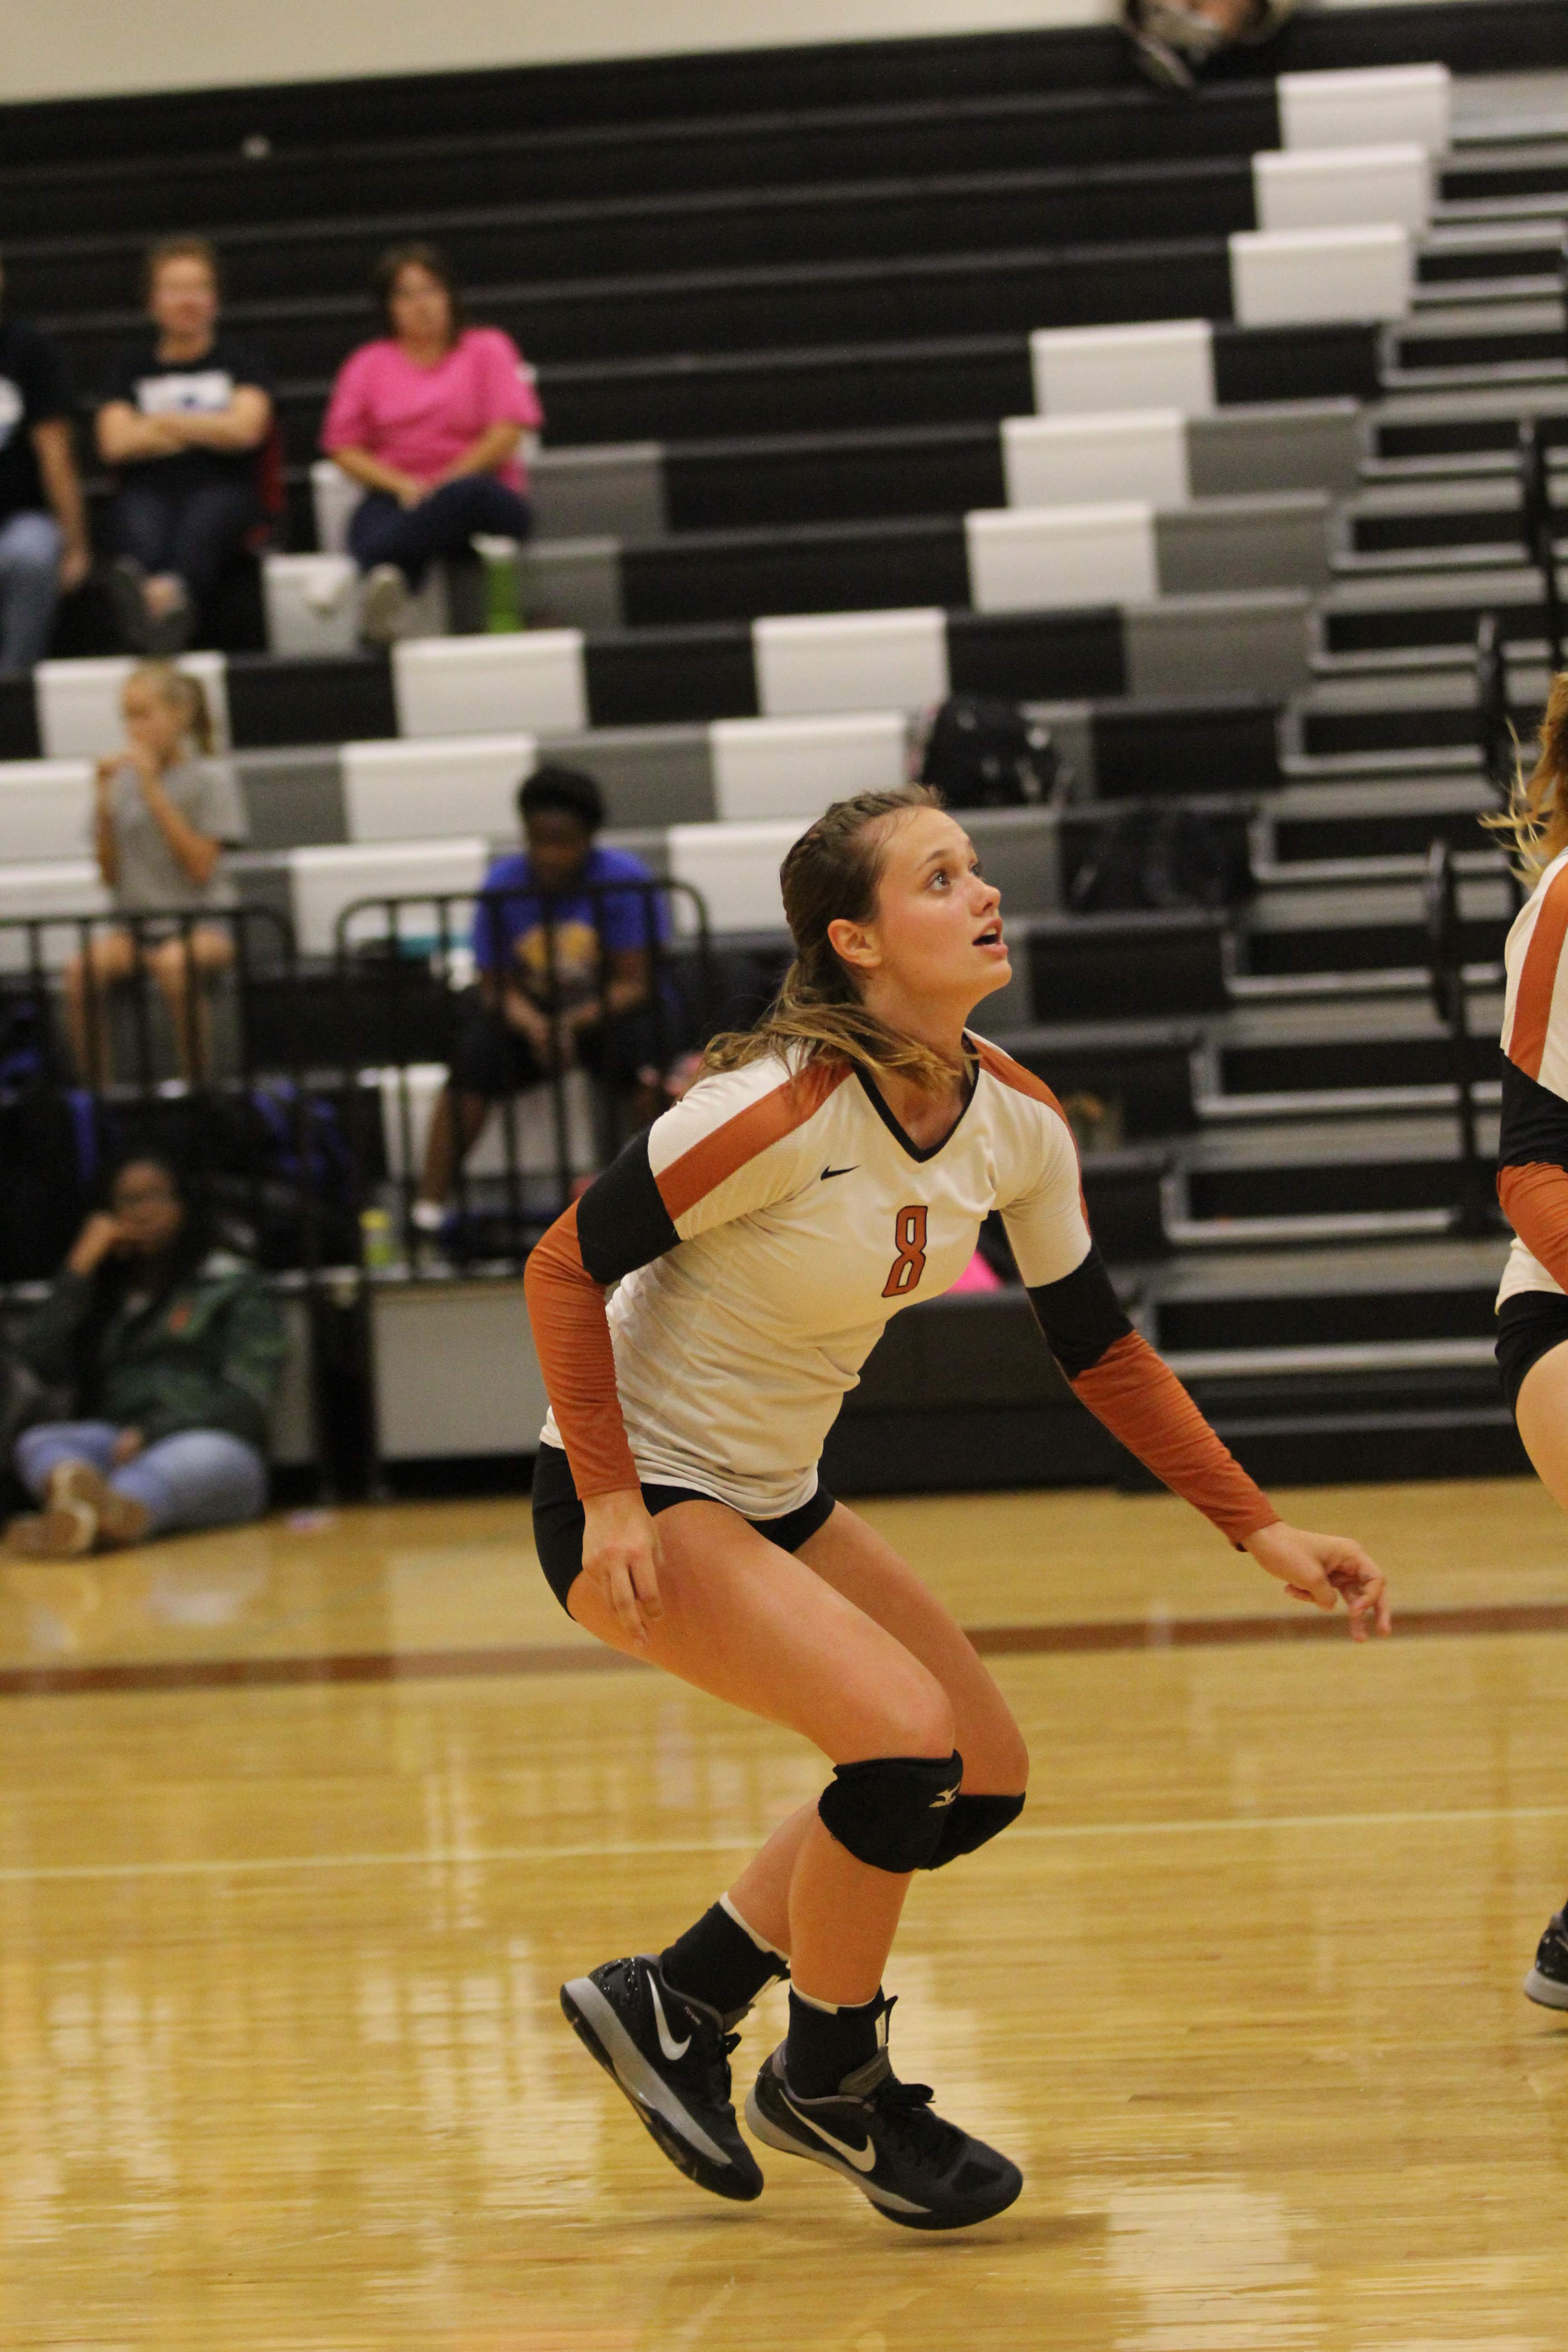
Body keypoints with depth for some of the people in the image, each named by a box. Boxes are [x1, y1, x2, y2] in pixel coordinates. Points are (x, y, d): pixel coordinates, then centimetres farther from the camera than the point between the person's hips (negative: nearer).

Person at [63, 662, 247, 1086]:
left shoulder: (210, 778, -1)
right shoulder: (122, 780, 10)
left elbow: (200, 867, -11)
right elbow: (111, 876, 9)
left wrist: (153, 791, -12)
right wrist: (104, 803, -3)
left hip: (200, 920, -4)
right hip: (135, 921, 4)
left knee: (174, 964, -39)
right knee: (82, 970, -29)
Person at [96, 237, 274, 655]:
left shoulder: (240, 360, 20)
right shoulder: (134, 366, 23)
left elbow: (246, 429, 2)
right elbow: (116, 443, 7)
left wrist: (163, 422, 8)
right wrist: (209, 431, 6)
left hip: (221, 487, -1)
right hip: (148, 490, 1)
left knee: (201, 528, -38)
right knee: (142, 538, -37)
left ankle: (169, 590, -74)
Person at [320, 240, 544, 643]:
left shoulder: (487, 349, 13)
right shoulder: (367, 364, 17)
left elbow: (507, 434, 1)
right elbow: (345, 449, 9)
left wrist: (443, 484, -10)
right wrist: (401, 485, -9)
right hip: (398, 499, 1)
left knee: (466, 494, -41)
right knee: (371, 520, -37)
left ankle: (378, 567, -62)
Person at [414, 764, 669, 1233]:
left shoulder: (623, 878, -14)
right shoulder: (505, 883, -8)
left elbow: (635, 983, -15)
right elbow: (497, 984, -7)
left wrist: (574, 1023, -32)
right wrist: (535, 1027, -29)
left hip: (607, 1013, -1)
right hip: (530, 1013, 1)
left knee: (647, 1060, -33)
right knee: (475, 1053, -28)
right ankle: (429, 1208, -24)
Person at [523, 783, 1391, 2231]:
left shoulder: (1017, 1123, -5)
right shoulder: (785, 1108, -27)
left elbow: (1101, 1350, 6)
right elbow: (567, 1266, -19)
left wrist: (1261, 1531, 2)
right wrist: (612, 1503, -23)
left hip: (777, 1499, 8)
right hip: (638, 1498, -8)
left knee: (984, 1780, 7)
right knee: (905, 1737, -23)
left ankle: (675, 2002, 20)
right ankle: (832, 2085, 0)